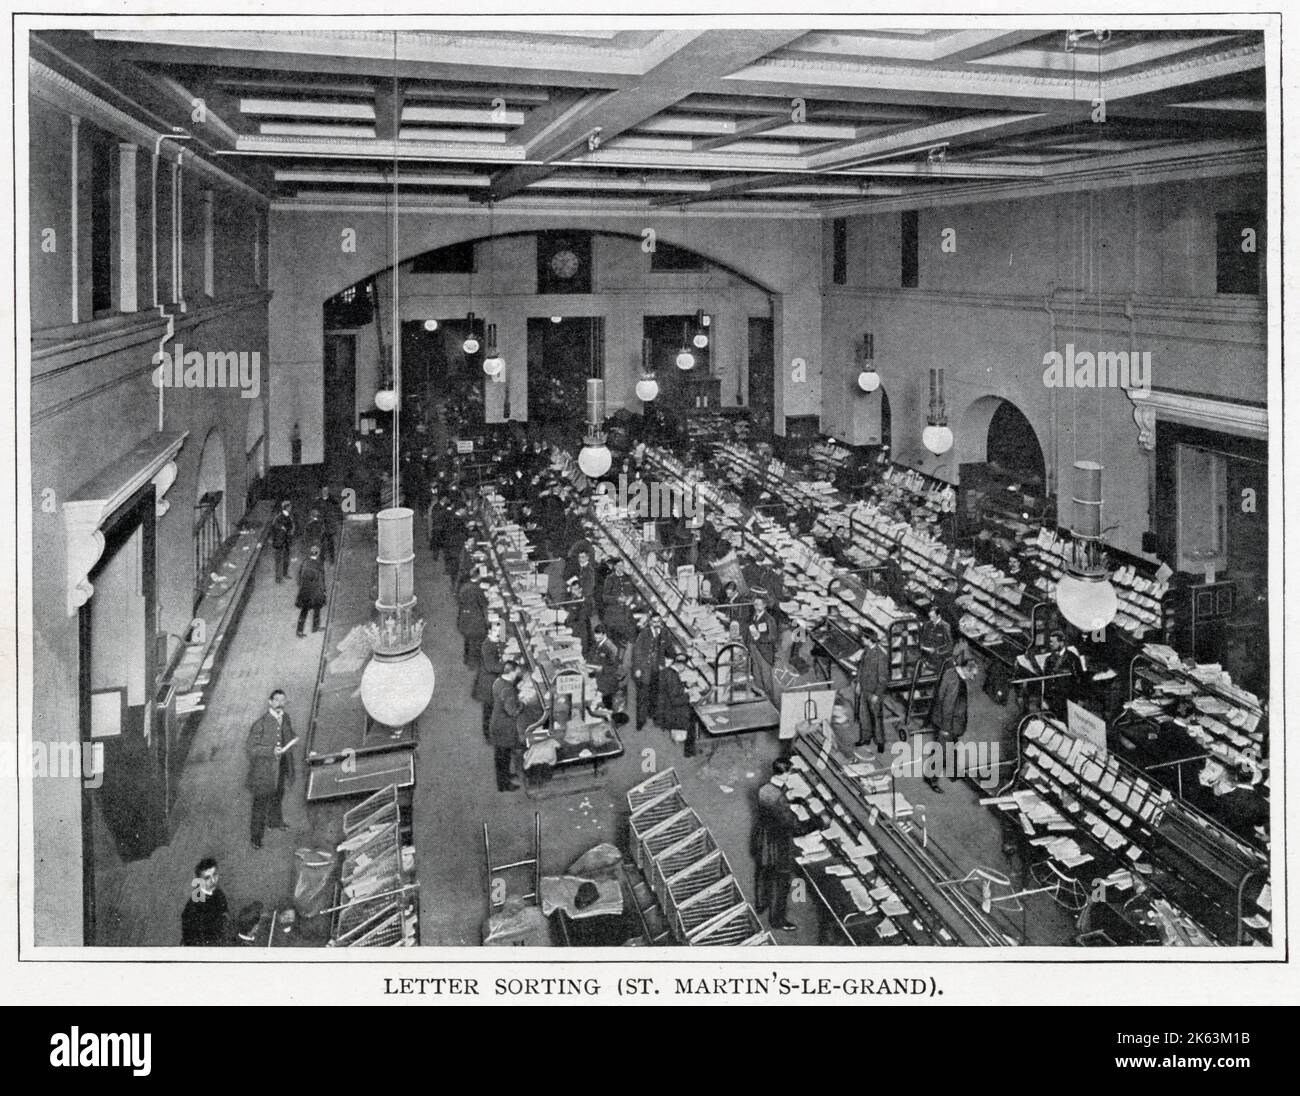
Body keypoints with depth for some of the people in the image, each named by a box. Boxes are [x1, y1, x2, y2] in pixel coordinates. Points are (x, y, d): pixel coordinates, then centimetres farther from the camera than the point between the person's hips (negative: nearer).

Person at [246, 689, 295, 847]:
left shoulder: (286, 718, -4)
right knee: (261, 801, 4)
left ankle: (274, 821, 51)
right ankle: (256, 836, 21)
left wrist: (290, 767, 14)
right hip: (264, 768, -7)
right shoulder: (261, 723, -25)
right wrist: (271, 751, -31)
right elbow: (250, 748, -20)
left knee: (277, 795, 27)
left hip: (280, 765, 7)